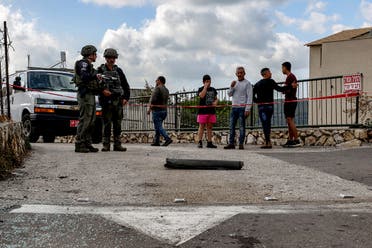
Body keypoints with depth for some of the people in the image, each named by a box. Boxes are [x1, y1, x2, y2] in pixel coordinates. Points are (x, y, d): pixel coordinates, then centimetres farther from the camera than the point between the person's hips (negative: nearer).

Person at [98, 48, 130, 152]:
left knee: (118, 124, 3)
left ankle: (117, 145, 7)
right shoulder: (101, 70, 5)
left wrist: (126, 98, 5)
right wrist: (102, 90, -18)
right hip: (106, 100, -3)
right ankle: (106, 145, 0)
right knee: (107, 124, -4)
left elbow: (126, 85, 15)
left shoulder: (118, 70, 14)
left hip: (118, 100, 3)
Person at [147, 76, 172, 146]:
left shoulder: (158, 88, -11)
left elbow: (153, 99, -19)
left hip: (157, 110, -8)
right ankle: (156, 141, 15)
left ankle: (167, 139, -20)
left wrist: (150, 109, -9)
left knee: (158, 126, -7)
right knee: (158, 126, 14)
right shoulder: (166, 90, 14)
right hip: (164, 110, 8)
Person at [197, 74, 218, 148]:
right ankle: (200, 142, -1)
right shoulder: (201, 89, 0)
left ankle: (209, 143, 9)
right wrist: (205, 87, -13)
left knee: (210, 127, 7)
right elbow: (202, 96, -20)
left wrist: (215, 102, -1)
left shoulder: (213, 90, 16)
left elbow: (216, 98, 22)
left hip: (211, 111, 5)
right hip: (203, 111, -5)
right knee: (202, 126, -3)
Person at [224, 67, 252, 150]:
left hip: (242, 108, -6)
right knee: (231, 126, 3)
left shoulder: (247, 83, -2)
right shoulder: (235, 83, 17)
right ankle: (231, 143, 5)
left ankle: (241, 144, 1)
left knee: (241, 126, -2)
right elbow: (229, 94, 14)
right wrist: (231, 87, -5)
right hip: (234, 107, 6)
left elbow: (249, 97, -8)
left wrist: (247, 109, -16)